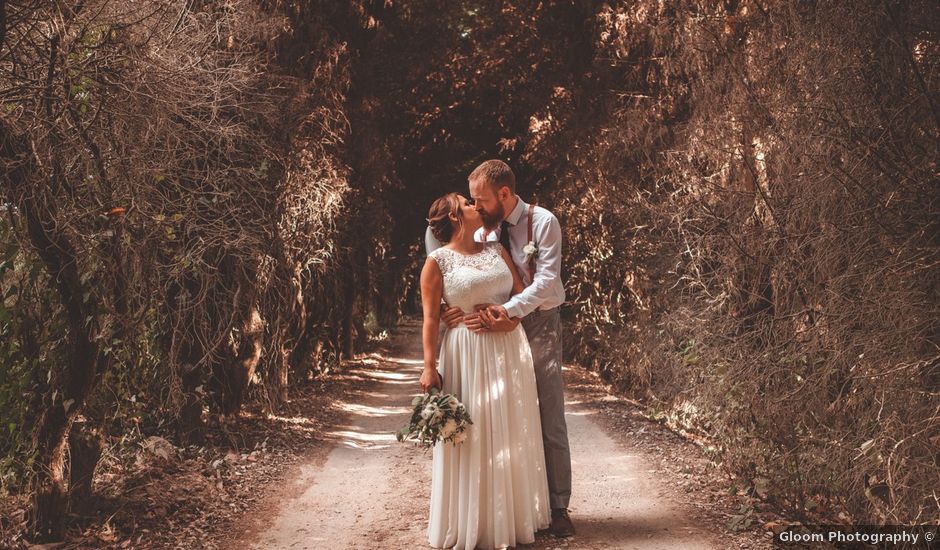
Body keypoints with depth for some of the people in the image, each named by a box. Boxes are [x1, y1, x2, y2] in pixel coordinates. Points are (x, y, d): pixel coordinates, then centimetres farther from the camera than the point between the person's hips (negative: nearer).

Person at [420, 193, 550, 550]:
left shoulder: (496, 250, 11)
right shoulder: (438, 261, -4)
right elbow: (431, 318, -7)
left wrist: (508, 315, -12)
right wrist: (429, 367, -14)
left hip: (510, 351, 5)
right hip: (468, 356, -5)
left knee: (512, 435, 11)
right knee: (473, 437, 0)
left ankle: (514, 517, 26)